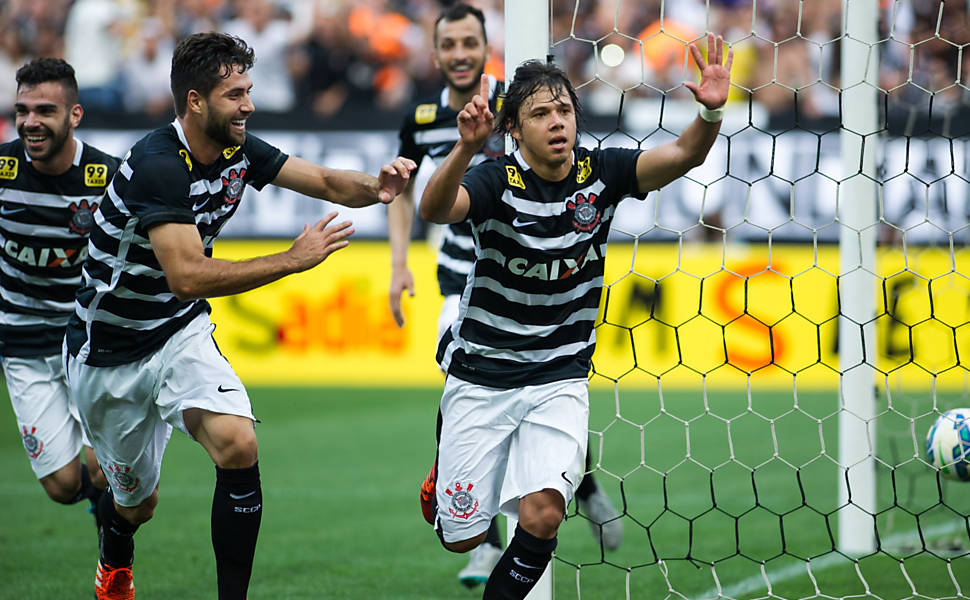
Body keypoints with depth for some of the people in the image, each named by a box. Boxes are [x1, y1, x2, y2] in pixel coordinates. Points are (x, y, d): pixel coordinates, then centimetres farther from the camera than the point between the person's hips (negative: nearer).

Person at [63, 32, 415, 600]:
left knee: (238, 445, -23)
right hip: (110, 355, -5)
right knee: (138, 500, 11)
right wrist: (294, 259, -34)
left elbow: (327, 181, 0)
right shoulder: (158, 165, -29)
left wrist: (374, 186, -23)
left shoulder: (239, 150, -6)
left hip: (182, 333, 5)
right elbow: (187, 276, -36)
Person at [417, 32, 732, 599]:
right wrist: (467, 146, -54)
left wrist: (712, 112, -41)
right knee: (464, 537, 7)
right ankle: (446, 464, 42)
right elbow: (435, 210, -36)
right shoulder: (498, 180, -16)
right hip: (481, 376, -1)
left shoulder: (599, 171, -7)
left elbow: (683, 155, -20)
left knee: (541, 516, -22)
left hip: (560, 377, 1)